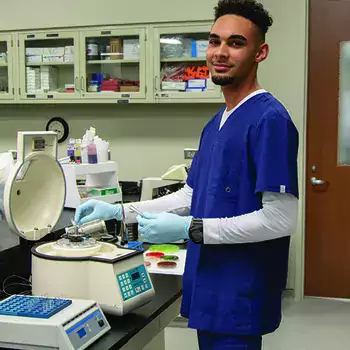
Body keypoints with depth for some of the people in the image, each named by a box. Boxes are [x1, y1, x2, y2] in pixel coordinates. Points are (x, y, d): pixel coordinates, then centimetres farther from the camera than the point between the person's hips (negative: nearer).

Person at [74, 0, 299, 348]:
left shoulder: (269, 118, -17)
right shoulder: (216, 122, 10)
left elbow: (280, 220, -22)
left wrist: (188, 228, -22)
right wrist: (119, 211, 8)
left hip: (240, 296, -8)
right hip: (207, 288, 8)